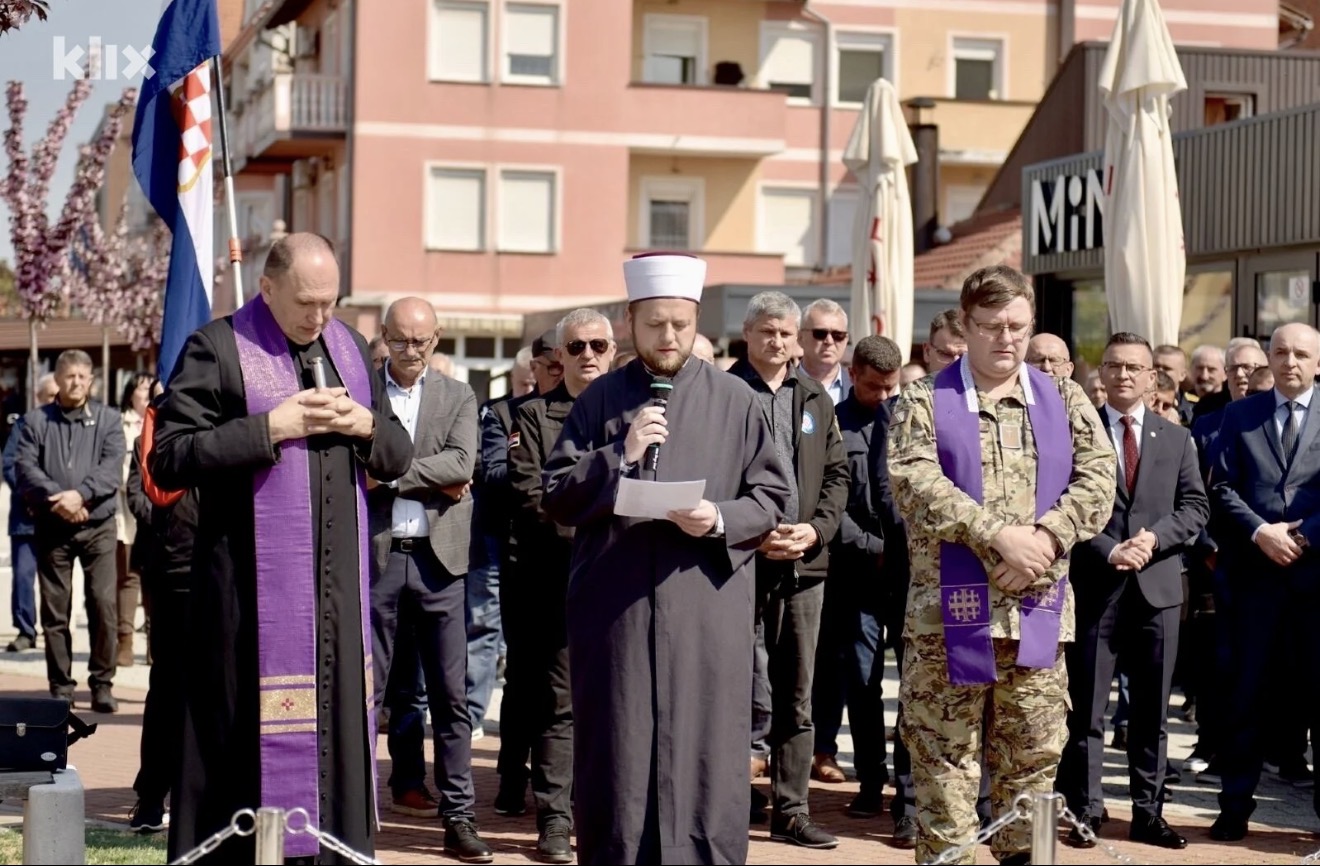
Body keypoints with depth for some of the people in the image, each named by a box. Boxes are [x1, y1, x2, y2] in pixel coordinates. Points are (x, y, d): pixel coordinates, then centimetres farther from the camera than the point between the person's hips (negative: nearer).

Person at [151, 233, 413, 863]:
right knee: (253, 733, -4)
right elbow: (168, 458, -12)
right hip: (254, 584, -5)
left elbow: (398, 457, 17)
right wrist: (273, 425, -16)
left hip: (337, 581, 5)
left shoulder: (348, 348, 13)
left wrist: (366, 424, -5)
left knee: (337, 725, 7)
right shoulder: (218, 349, -4)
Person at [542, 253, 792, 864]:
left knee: (702, 752, 0)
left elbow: (771, 495, 7)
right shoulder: (599, 400, 8)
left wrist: (720, 521, -12)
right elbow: (556, 497, 5)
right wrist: (619, 457, -10)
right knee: (617, 753, 3)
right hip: (614, 608, 1)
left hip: (707, 610, -1)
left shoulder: (735, 401, 5)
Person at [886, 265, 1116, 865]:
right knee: (944, 753, 0)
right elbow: (915, 482, -11)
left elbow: (1098, 478, 2)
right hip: (949, 606, -2)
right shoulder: (925, 404, 3)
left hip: (1038, 605, 3)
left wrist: (1047, 537, -14)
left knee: (1035, 753, 6)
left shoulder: (1064, 401, 12)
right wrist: (998, 536, -18)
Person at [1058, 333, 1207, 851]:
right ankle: (1084, 813, 8)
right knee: (1086, 710, 1)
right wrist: (1108, 549, -14)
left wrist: (1154, 538, -10)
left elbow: (1195, 507, 7)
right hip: (1094, 586, -3)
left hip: (1157, 585, 3)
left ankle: (1148, 814, 16)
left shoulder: (1176, 437, 12)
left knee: (1152, 711, 9)